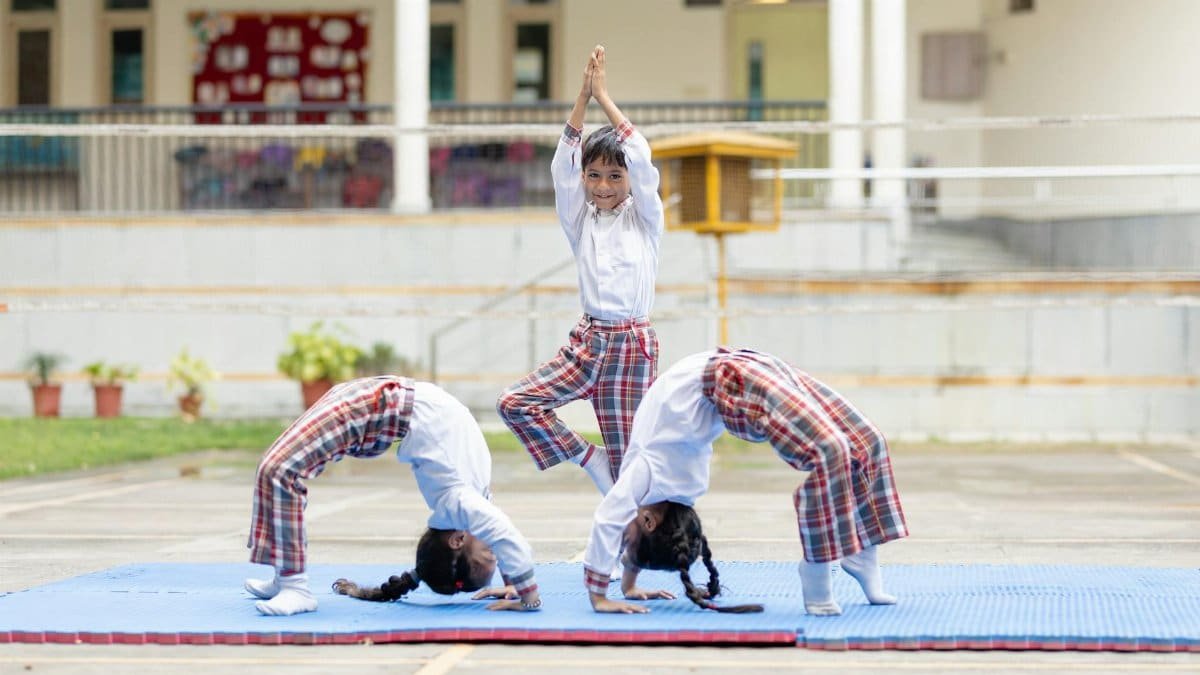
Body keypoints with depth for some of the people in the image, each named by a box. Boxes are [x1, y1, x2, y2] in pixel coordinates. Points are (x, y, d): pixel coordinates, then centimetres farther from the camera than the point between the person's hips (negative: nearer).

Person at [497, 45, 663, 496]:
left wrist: (605, 96, -7)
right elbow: (563, 166, -2)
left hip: (632, 344, -4)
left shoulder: (644, 217, 2)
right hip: (587, 340, 4)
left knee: (628, 458, -2)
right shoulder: (580, 221, 9)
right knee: (514, 404, -11)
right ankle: (588, 459, 3)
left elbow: (641, 159, -9)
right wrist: (582, 98, -9)